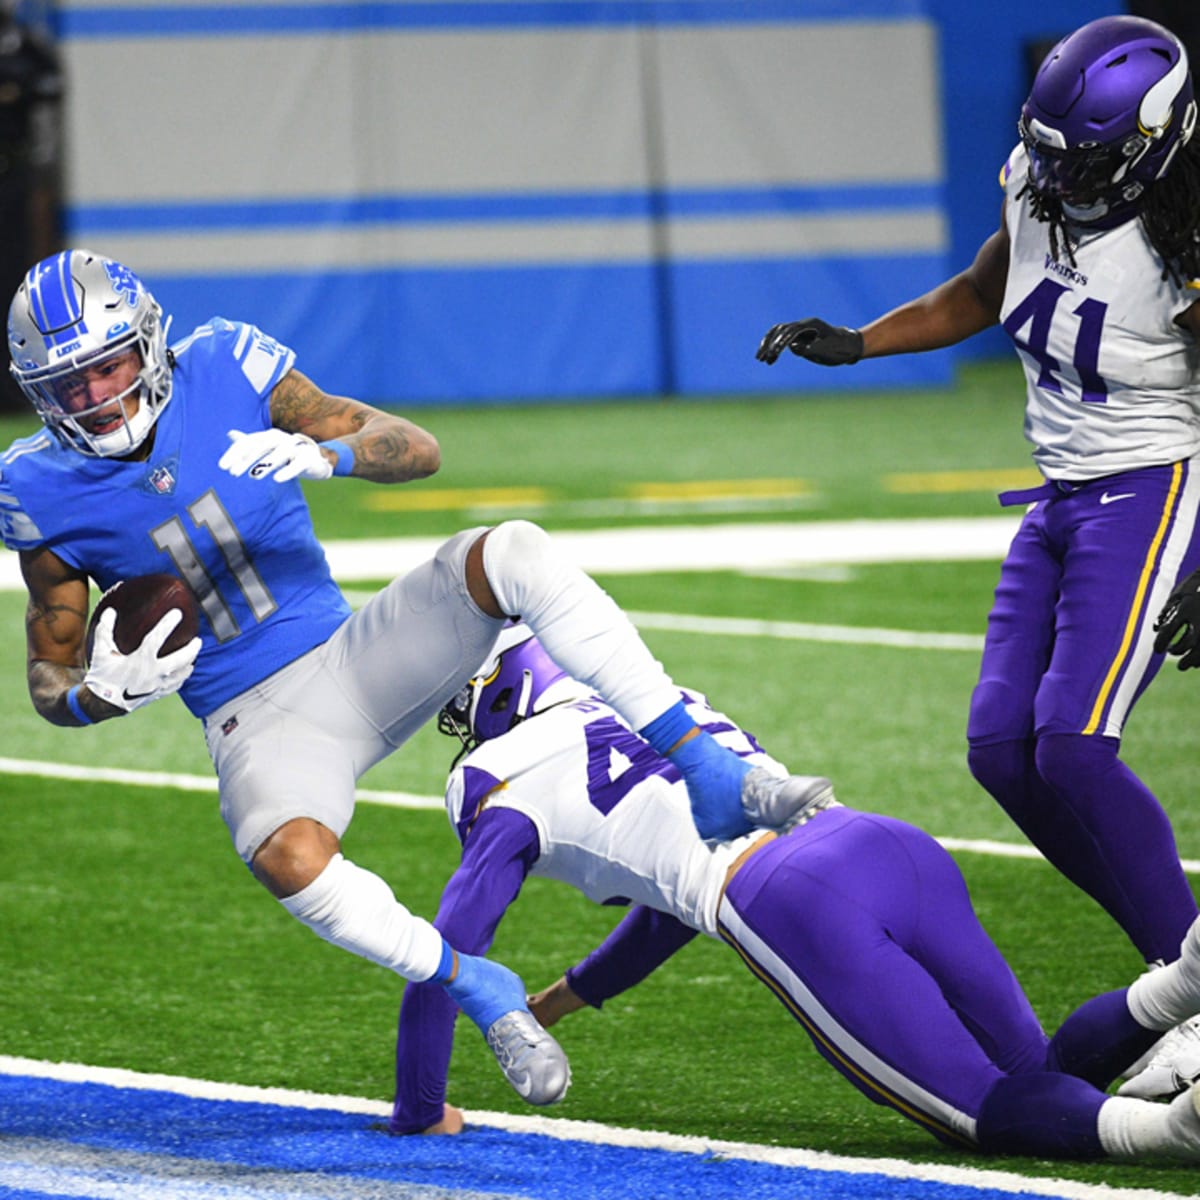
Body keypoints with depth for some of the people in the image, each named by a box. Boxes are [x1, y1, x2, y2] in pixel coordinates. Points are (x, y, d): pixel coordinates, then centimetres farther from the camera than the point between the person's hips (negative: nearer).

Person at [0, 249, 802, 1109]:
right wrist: (103, 694, -21)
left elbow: (419, 451, -8)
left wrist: (325, 453, -29)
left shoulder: (225, 369, -6)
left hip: (352, 657, 2)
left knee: (512, 554, -25)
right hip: (256, 720, -2)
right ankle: (476, 989, -12)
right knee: (288, 858, -36)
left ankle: (705, 771, -23)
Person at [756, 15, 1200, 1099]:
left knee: (1073, 746, -19)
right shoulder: (1037, 191, -2)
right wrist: (852, 343, 7)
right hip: (1062, 502, 8)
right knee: (1003, 747, 0)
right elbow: (977, 299, 19)